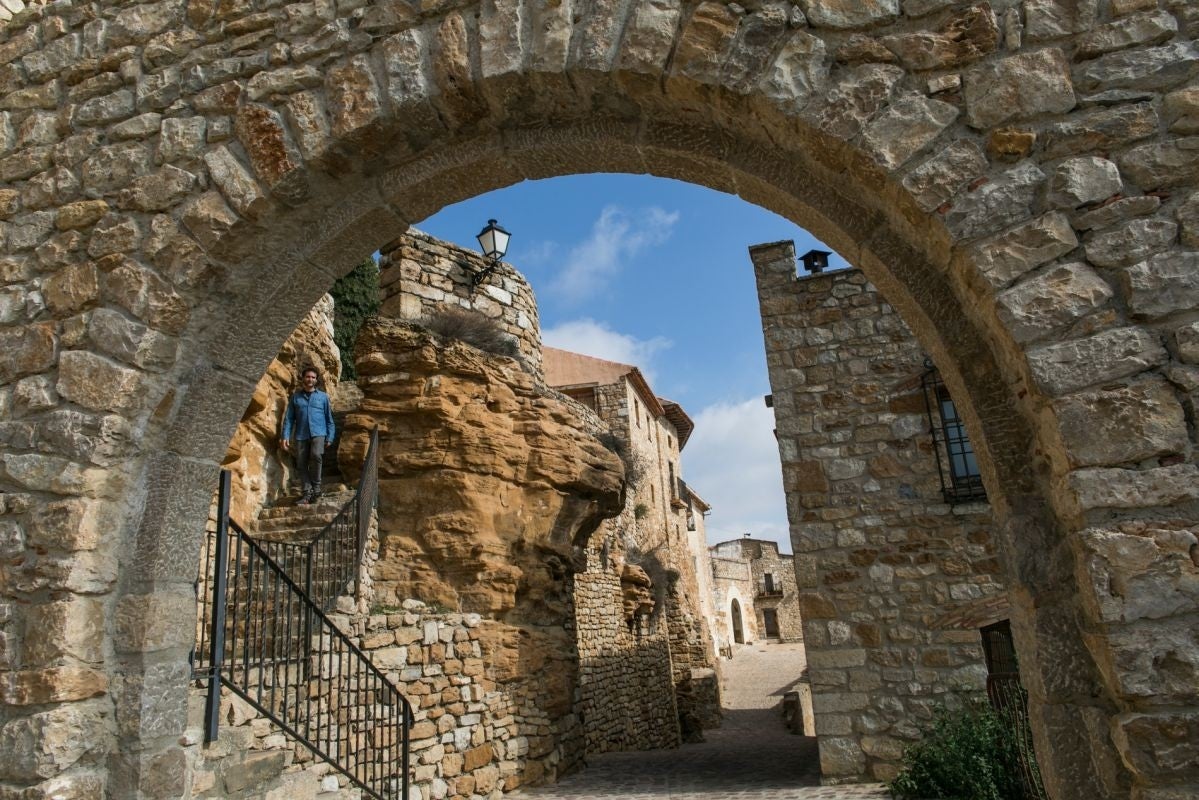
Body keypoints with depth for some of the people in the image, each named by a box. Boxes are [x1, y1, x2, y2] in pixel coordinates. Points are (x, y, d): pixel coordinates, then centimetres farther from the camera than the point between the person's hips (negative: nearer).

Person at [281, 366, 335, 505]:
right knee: (301, 464, -2)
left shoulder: (323, 397, 12)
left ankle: (316, 486, -11)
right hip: (301, 435, 2)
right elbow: (289, 418, 10)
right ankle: (307, 493, 6)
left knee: (316, 455, -26)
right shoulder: (296, 397, 13)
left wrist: (330, 437, 3)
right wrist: (285, 436, -1)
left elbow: (329, 419, 11)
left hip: (318, 433, -2)